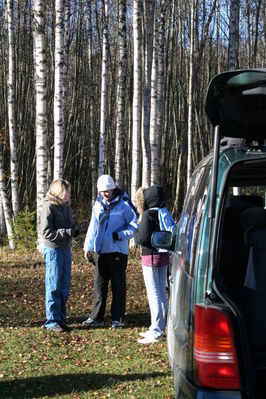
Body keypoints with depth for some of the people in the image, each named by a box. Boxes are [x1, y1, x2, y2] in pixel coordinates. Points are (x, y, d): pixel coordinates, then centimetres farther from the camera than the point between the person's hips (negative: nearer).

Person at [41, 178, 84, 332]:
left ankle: (61, 319, 18)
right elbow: (46, 232, -16)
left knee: (65, 287, 10)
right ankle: (52, 321, 3)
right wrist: (68, 232, -22)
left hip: (66, 249, 8)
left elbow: (72, 224, 19)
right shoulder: (49, 207, -12)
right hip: (53, 250, -8)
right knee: (54, 287, -3)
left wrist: (76, 228, -5)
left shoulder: (66, 206, 12)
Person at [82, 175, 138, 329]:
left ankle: (117, 319, 11)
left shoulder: (124, 204, -7)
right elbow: (93, 227, 15)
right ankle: (97, 318, 18)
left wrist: (120, 235, -19)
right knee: (99, 285, 10)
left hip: (117, 251, -5)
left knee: (118, 286, 3)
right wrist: (88, 246, 6)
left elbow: (134, 225, -6)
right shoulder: (98, 204, 10)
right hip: (100, 251, 5)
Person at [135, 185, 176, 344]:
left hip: (151, 257, -8)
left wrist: (136, 233, 3)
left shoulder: (148, 214, -15)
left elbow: (143, 238, -19)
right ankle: (159, 328, 23)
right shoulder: (165, 213, 8)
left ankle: (155, 333, -4)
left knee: (154, 295, -6)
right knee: (162, 293, 14)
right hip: (164, 255, 8)